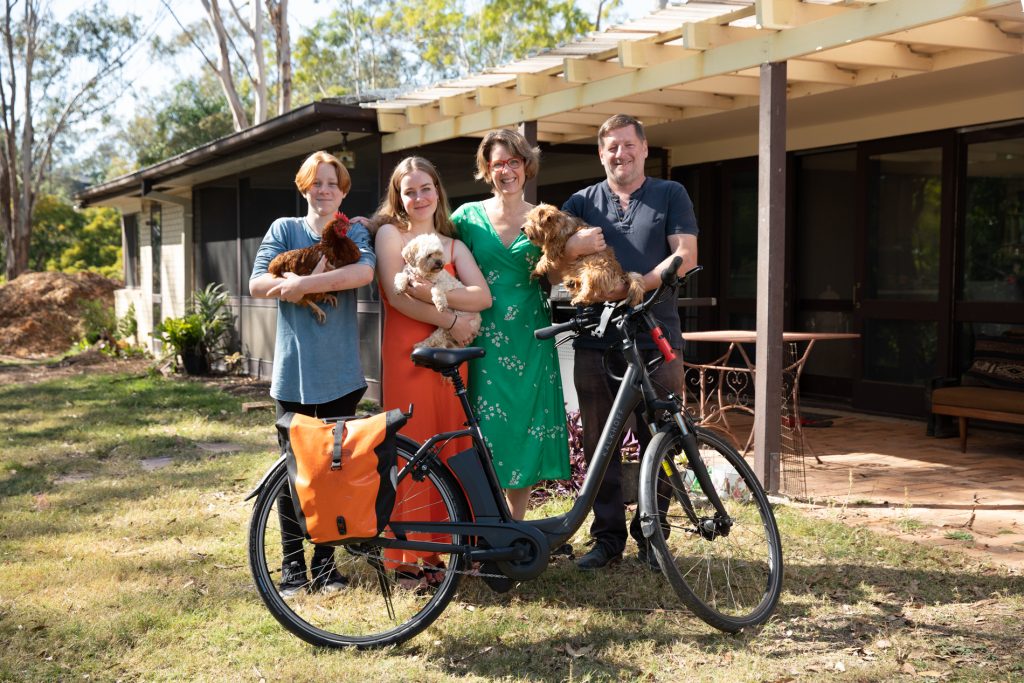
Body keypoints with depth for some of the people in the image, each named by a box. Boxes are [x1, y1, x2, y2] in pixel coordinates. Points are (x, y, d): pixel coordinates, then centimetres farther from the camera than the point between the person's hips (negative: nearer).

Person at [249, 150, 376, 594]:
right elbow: (257, 284, -5)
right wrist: (327, 281, -16)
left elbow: (365, 271, -15)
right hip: (293, 370, 0)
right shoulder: (284, 229, 8)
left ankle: (326, 561, 17)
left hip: (341, 372, 0)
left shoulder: (353, 233, 8)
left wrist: (302, 283, -22)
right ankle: (292, 564, 13)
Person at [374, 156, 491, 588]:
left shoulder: (453, 245, 17)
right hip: (406, 353, -4)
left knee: (448, 450, 3)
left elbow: (483, 296, 0)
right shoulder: (390, 233, 5)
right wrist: (451, 321, -8)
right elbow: (397, 297, -8)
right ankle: (407, 558, 0)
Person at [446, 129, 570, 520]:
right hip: (483, 338, -2)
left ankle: (516, 525, 17)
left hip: (529, 341, 2)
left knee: (526, 430, 4)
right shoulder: (468, 216, 5)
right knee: (485, 430, -6)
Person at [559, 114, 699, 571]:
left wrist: (636, 286, -16)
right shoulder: (583, 202, 14)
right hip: (596, 340, 2)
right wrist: (575, 245, -20)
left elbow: (685, 256, -1)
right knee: (599, 444, 4)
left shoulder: (670, 195, 10)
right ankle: (608, 536, 14)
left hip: (656, 339, -1)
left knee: (659, 442, 1)